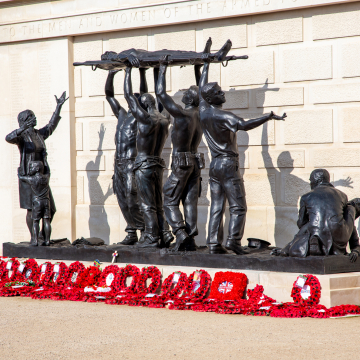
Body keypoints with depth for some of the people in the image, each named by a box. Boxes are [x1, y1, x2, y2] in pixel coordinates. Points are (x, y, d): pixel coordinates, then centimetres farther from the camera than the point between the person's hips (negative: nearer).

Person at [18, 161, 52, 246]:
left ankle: (35, 240, -3)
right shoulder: (46, 177, 2)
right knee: (46, 220, 3)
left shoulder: (32, 179, -10)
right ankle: (47, 240, 2)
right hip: (46, 201, 3)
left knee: (35, 221, 2)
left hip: (37, 202, -3)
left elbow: (21, 177, 5)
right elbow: (48, 172, 26)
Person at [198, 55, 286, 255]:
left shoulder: (204, 112, 6)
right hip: (228, 164, -7)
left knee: (216, 207, 5)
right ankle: (233, 239, -17)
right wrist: (268, 117, -31)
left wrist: (206, 65, 31)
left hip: (214, 164, 7)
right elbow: (244, 125, -30)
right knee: (238, 206, -6)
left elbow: (201, 90, 21)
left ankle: (214, 243, 0)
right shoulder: (223, 116, -14)